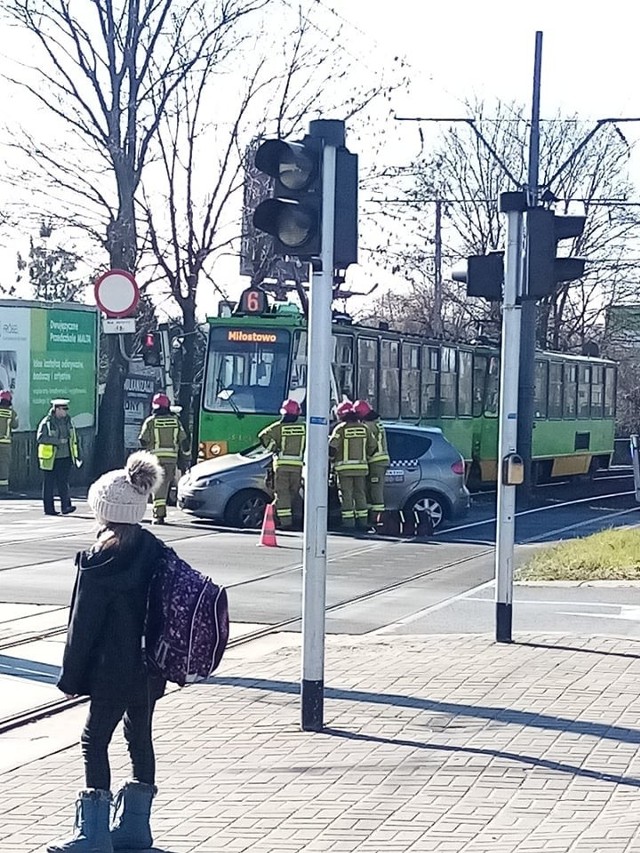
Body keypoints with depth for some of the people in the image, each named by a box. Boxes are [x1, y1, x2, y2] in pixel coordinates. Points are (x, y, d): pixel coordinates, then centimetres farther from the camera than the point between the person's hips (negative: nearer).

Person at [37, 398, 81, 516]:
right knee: (49, 484, 2)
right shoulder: (46, 422, -8)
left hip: (65, 458, 4)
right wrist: (59, 441, -21)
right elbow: (41, 438, -19)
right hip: (50, 459, -4)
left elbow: (73, 439, 20)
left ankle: (66, 506, -9)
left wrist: (76, 455, 19)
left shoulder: (68, 421, 11)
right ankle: (49, 509, 8)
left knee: (63, 482, -5)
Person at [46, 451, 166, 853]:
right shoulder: (153, 550, 5)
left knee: (95, 741, 0)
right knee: (140, 737, 15)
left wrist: (71, 676, -5)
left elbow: (84, 623, -13)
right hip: (150, 667, 8)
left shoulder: (101, 559, -16)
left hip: (114, 670, -8)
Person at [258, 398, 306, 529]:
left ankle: (285, 521, -10)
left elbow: (263, 436, -9)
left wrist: (274, 448, 0)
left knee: (282, 493, -1)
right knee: (293, 493, 12)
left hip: (281, 464, -3)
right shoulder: (304, 428, 5)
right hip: (297, 465, 3)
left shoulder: (279, 427, -3)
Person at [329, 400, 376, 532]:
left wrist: (332, 458, 6)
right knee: (360, 494, 11)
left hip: (344, 468, -5)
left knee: (346, 495, -2)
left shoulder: (340, 429, -8)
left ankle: (348, 522, -5)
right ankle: (362, 521, 12)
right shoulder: (363, 428, 7)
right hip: (361, 466, 5)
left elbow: (332, 447, -13)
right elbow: (372, 446, 11)